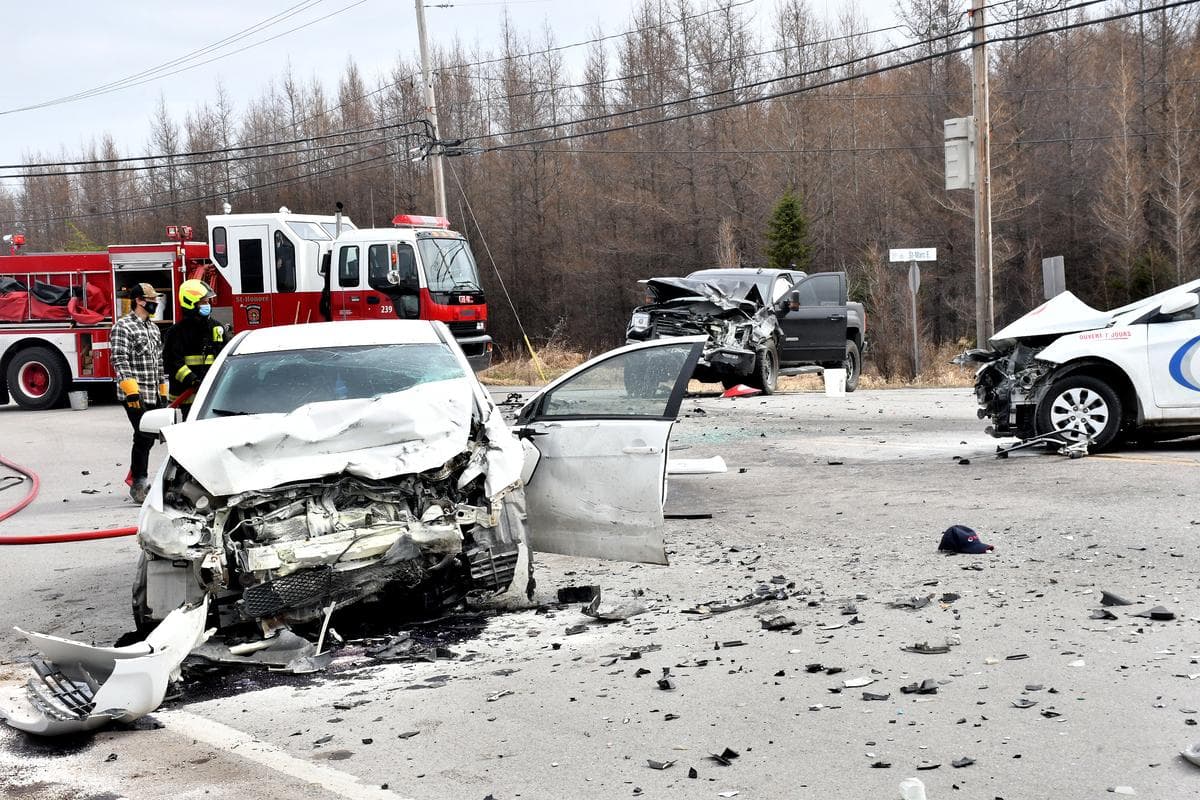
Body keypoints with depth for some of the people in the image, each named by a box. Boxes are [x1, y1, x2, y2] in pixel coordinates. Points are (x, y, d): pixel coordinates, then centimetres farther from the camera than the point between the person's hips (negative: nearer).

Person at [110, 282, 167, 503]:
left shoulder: (153, 328, 18)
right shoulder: (123, 326, -9)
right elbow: (120, 361, -16)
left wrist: (163, 392, 20)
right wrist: (131, 392, -23)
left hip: (153, 396, 8)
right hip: (136, 396, -8)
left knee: (147, 438, 12)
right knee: (144, 437, -10)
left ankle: (136, 479, 25)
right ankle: (138, 485, -4)